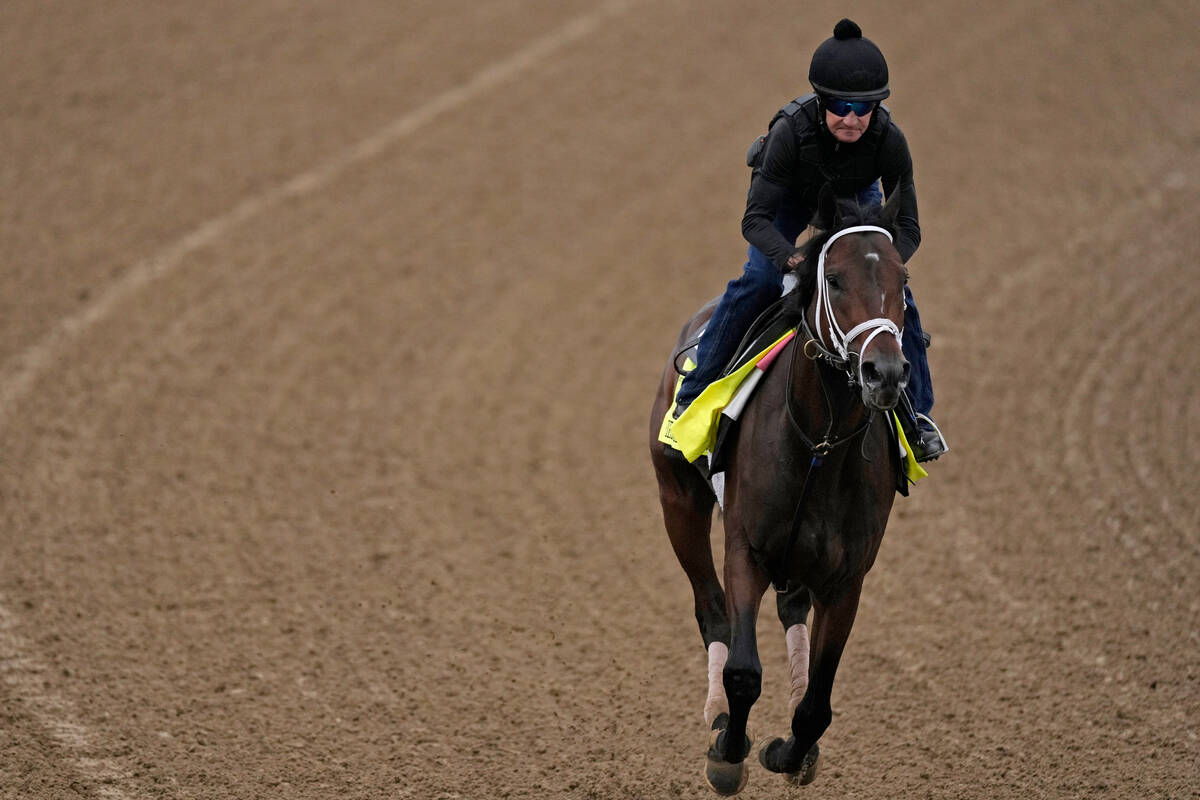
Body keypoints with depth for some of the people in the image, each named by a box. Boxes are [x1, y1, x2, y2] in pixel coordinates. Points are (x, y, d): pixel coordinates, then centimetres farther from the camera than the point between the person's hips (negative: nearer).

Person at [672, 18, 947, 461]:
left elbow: (907, 226, -29)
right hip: (791, 195, -2)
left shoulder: (888, 140, -36)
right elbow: (755, 220, -41)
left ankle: (918, 412, 8)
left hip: (855, 196, 2)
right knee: (758, 280, -20)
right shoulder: (791, 131, -41)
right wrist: (793, 258, -59)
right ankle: (692, 395, -5)